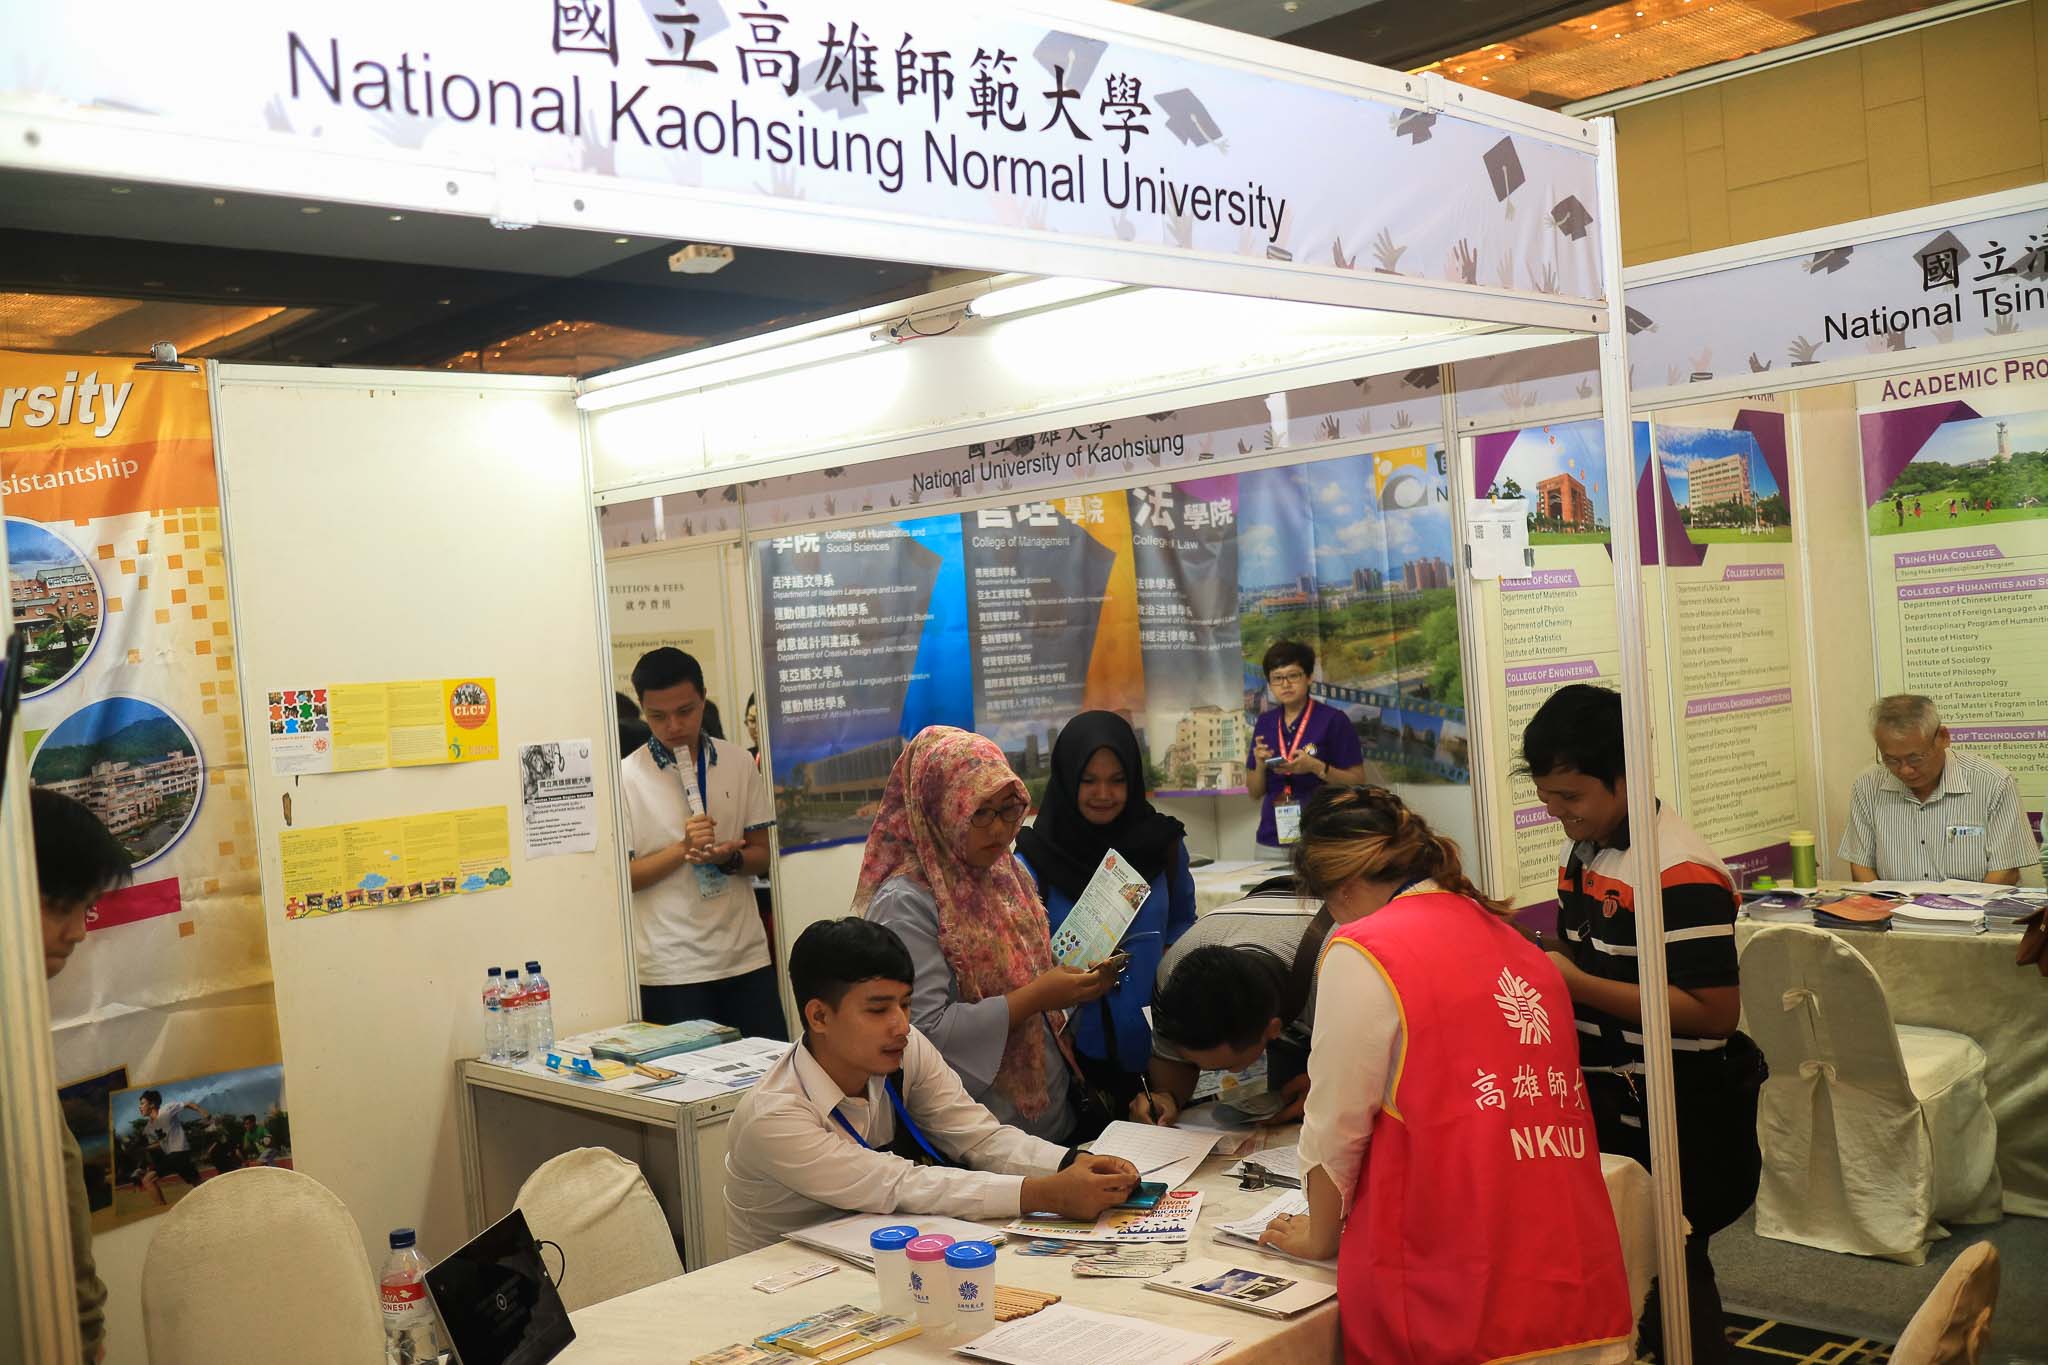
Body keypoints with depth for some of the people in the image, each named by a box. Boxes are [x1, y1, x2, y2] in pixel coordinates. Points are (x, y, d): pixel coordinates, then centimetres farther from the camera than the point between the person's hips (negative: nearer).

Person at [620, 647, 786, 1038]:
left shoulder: (738, 763, 7)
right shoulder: (626, 777, -4)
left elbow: (761, 856, 10)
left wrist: (729, 857, -11)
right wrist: (683, 849, -16)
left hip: (745, 958, 3)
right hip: (671, 971, -3)